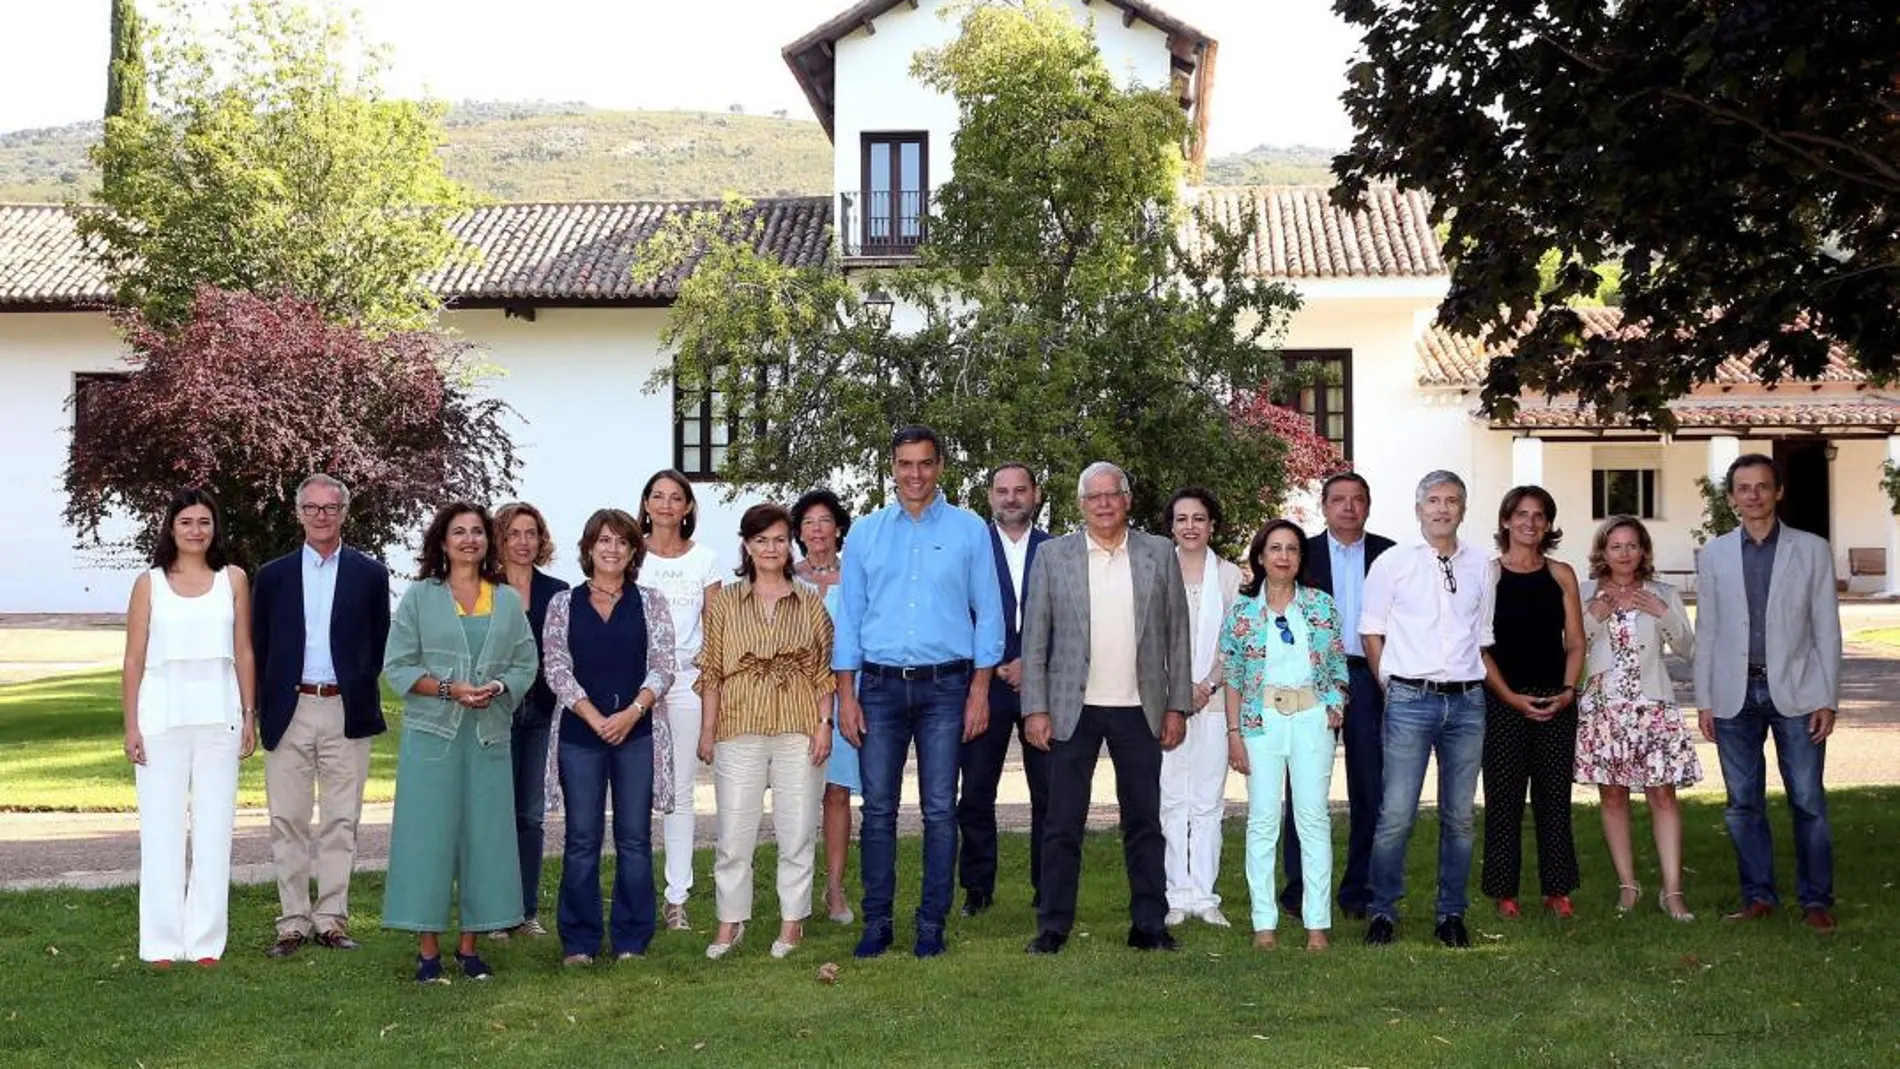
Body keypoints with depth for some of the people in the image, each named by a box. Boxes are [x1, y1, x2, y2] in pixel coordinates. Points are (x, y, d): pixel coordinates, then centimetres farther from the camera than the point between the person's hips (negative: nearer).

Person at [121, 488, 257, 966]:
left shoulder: (233, 579, 8)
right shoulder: (149, 584, 5)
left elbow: (244, 653, 8)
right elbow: (134, 659, 4)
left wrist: (250, 716, 5)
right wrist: (131, 725, -1)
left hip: (218, 716, 1)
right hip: (163, 715, -1)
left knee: (214, 827, 3)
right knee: (161, 827, 0)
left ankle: (207, 940, 10)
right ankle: (162, 942, 8)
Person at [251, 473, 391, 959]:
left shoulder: (370, 574, 6)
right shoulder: (273, 575, 8)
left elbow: (380, 645, 9)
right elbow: (258, 648, 10)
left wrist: (361, 695, 1)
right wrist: (264, 709, 4)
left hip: (346, 714, -1)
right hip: (288, 713, 1)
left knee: (340, 823, 2)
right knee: (288, 822, 3)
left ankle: (331, 919, 9)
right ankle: (293, 922, 10)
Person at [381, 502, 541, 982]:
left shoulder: (509, 600, 11)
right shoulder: (418, 596, 4)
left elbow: (526, 664, 9)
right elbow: (397, 665, -1)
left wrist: (498, 687, -12)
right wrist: (448, 689, -14)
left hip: (490, 735, 2)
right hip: (432, 733, -2)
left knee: (485, 834, 3)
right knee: (428, 834, -3)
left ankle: (470, 944, 12)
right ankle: (427, 948, 5)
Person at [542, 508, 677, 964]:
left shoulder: (651, 602, 8)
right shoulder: (564, 604, 8)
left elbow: (663, 666, 2)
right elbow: (556, 669, 1)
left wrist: (632, 712, -13)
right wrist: (595, 718, -10)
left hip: (638, 731, 0)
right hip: (580, 732, 0)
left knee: (634, 838, 2)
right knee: (581, 839, 2)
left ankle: (631, 940, 11)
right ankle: (578, 941, 11)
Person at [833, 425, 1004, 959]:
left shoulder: (969, 530, 4)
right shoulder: (867, 532, 9)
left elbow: (988, 613, 3)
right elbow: (849, 615, 8)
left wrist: (979, 690, -4)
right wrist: (846, 694, 2)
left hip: (945, 685, -1)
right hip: (881, 685, 1)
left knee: (940, 811, 2)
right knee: (878, 810, 2)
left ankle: (932, 923, 11)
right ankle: (876, 922, 11)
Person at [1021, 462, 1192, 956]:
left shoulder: (1159, 554, 6)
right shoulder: (1053, 555, 3)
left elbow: (1177, 635, 7)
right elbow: (1034, 638, 2)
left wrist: (1177, 706, 2)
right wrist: (1035, 709, -5)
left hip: (1139, 710, 1)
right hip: (1073, 709, -1)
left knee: (1144, 822, 7)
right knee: (1063, 823, 2)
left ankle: (1149, 925, 15)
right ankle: (1053, 926, 9)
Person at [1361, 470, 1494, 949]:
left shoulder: (1479, 565, 10)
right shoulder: (1393, 563, 1)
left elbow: (1482, 636, 17)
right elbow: (1372, 631, 6)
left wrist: (1472, 683, 9)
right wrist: (1393, 686, 1)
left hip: (1467, 699, 3)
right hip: (1410, 699, -3)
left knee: (1459, 817, 8)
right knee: (1396, 815, -6)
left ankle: (1451, 915, 18)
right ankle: (1383, 913, 5)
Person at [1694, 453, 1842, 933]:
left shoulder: (1812, 550, 4)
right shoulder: (1713, 555, 8)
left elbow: (1827, 628, 2)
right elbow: (1706, 631, 8)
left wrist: (1828, 699, -3)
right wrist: (1703, 701, 4)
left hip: (1795, 692, -2)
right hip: (1735, 695, 2)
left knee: (1808, 801, 0)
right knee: (1743, 804, 6)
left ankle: (1815, 898, 11)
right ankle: (1758, 896, 16)